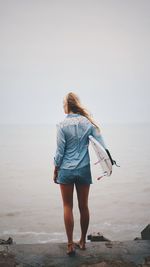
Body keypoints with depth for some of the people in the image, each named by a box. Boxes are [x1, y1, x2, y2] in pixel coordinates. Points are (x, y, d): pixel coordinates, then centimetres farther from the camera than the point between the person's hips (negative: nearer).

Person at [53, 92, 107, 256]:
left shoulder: (62, 125, -10)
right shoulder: (88, 122, -2)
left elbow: (59, 151, -7)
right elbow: (102, 145, -3)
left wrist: (55, 170, 4)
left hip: (66, 170, -3)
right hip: (84, 170, 3)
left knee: (68, 207, 8)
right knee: (83, 206, 13)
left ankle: (70, 244, 9)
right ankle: (83, 241, 26)